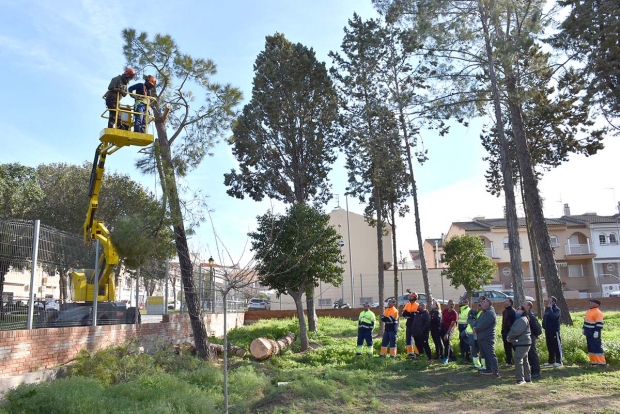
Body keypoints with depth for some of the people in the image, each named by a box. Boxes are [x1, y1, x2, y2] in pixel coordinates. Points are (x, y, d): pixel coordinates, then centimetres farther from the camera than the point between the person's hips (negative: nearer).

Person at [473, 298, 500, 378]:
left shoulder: (490, 313, -14)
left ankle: (495, 371, -18)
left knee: (491, 354, -14)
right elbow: (477, 322, 16)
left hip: (487, 338, -10)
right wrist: (474, 327, -6)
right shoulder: (483, 313, 20)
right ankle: (489, 369, 23)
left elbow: (484, 324, -24)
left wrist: (476, 329, -10)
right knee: (485, 354, 15)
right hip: (481, 337, 10)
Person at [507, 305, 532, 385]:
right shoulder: (519, 319, 20)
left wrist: (509, 337, -9)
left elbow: (516, 331, -23)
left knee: (518, 360, -13)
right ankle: (528, 378, 24)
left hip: (522, 344, -11)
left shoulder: (522, 319, -14)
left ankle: (520, 379, -11)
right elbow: (514, 330, 18)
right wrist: (510, 337, 1)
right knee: (524, 361, 16)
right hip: (522, 343, 11)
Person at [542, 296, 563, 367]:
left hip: (554, 330, -8)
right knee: (549, 346, 12)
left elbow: (553, 316, -27)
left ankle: (559, 361, 5)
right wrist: (544, 326, 7)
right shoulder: (547, 309, 15)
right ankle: (551, 361, 20)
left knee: (556, 346, -2)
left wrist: (549, 308, -20)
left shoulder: (557, 309, -9)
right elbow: (545, 318, 19)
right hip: (547, 330, 8)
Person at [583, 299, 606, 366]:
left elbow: (599, 324, -21)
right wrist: (584, 329, 22)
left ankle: (602, 362, -1)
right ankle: (593, 361, 19)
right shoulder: (589, 311, 14)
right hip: (588, 333, 10)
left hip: (594, 333, -10)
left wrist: (597, 331, -24)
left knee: (597, 347, -7)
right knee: (590, 347, 12)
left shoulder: (598, 312, -16)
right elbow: (585, 320, 23)